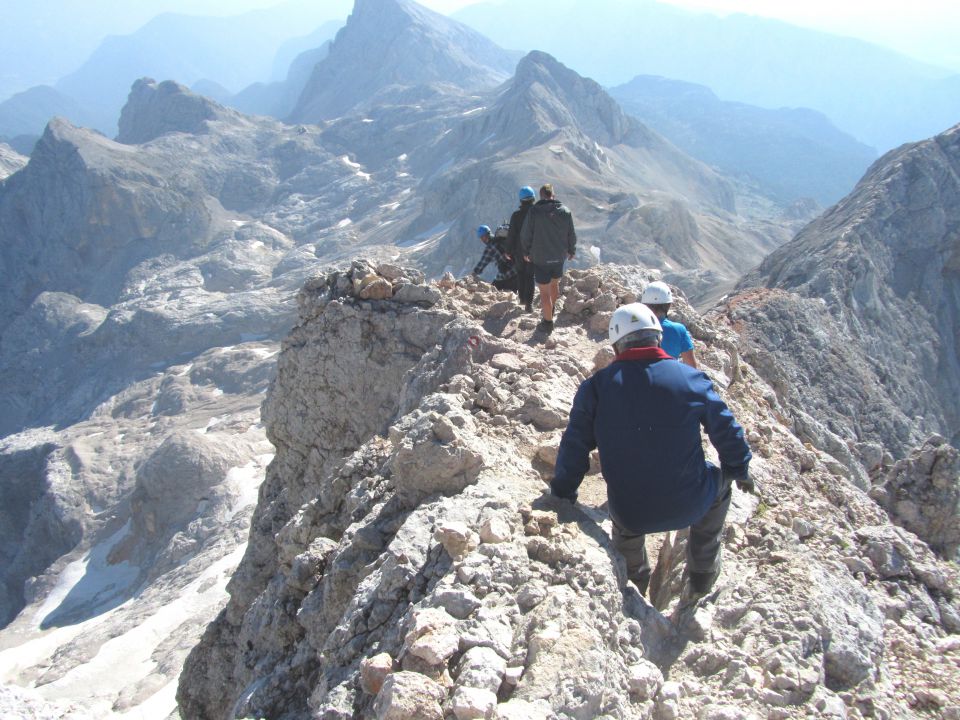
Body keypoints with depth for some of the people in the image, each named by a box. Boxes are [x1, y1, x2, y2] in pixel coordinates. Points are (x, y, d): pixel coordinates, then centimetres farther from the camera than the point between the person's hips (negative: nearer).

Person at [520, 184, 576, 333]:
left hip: (540, 259, -4)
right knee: (555, 283, 26)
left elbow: (525, 235, -9)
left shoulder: (534, 211, -15)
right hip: (559, 257, 4)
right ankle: (551, 309, 47)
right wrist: (571, 251, 20)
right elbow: (572, 235, 3)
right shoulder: (566, 211, -5)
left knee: (544, 291, 5)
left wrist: (526, 252, 8)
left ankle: (548, 322, 11)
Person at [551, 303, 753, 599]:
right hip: (689, 506, 0)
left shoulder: (595, 387, -10)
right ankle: (702, 574, 37)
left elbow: (574, 450, -7)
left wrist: (562, 497, 9)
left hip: (631, 515, 1)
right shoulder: (692, 378, -8)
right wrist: (740, 470, 24)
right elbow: (727, 431, 4)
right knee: (720, 480, 32)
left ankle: (634, 583, 48)